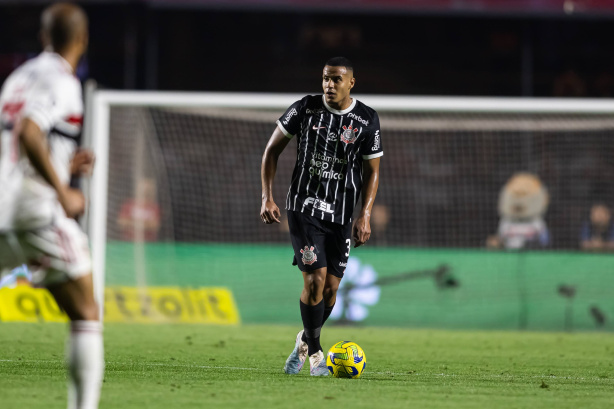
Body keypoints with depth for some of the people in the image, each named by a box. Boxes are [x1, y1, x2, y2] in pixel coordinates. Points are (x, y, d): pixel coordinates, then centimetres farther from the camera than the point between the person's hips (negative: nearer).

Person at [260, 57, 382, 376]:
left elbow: (372, 170, 6)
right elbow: (272, 150, 5)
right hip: (304, 207, -2)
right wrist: (267, 197, -3)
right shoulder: (306, 108, -4)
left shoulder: (367, 119, -1)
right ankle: (315, 353, 1)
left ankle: (305, 341, 32)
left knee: (331, 287, 4)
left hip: (341, 215, 2)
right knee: (315, 279, -15)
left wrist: (365, 215, -5)